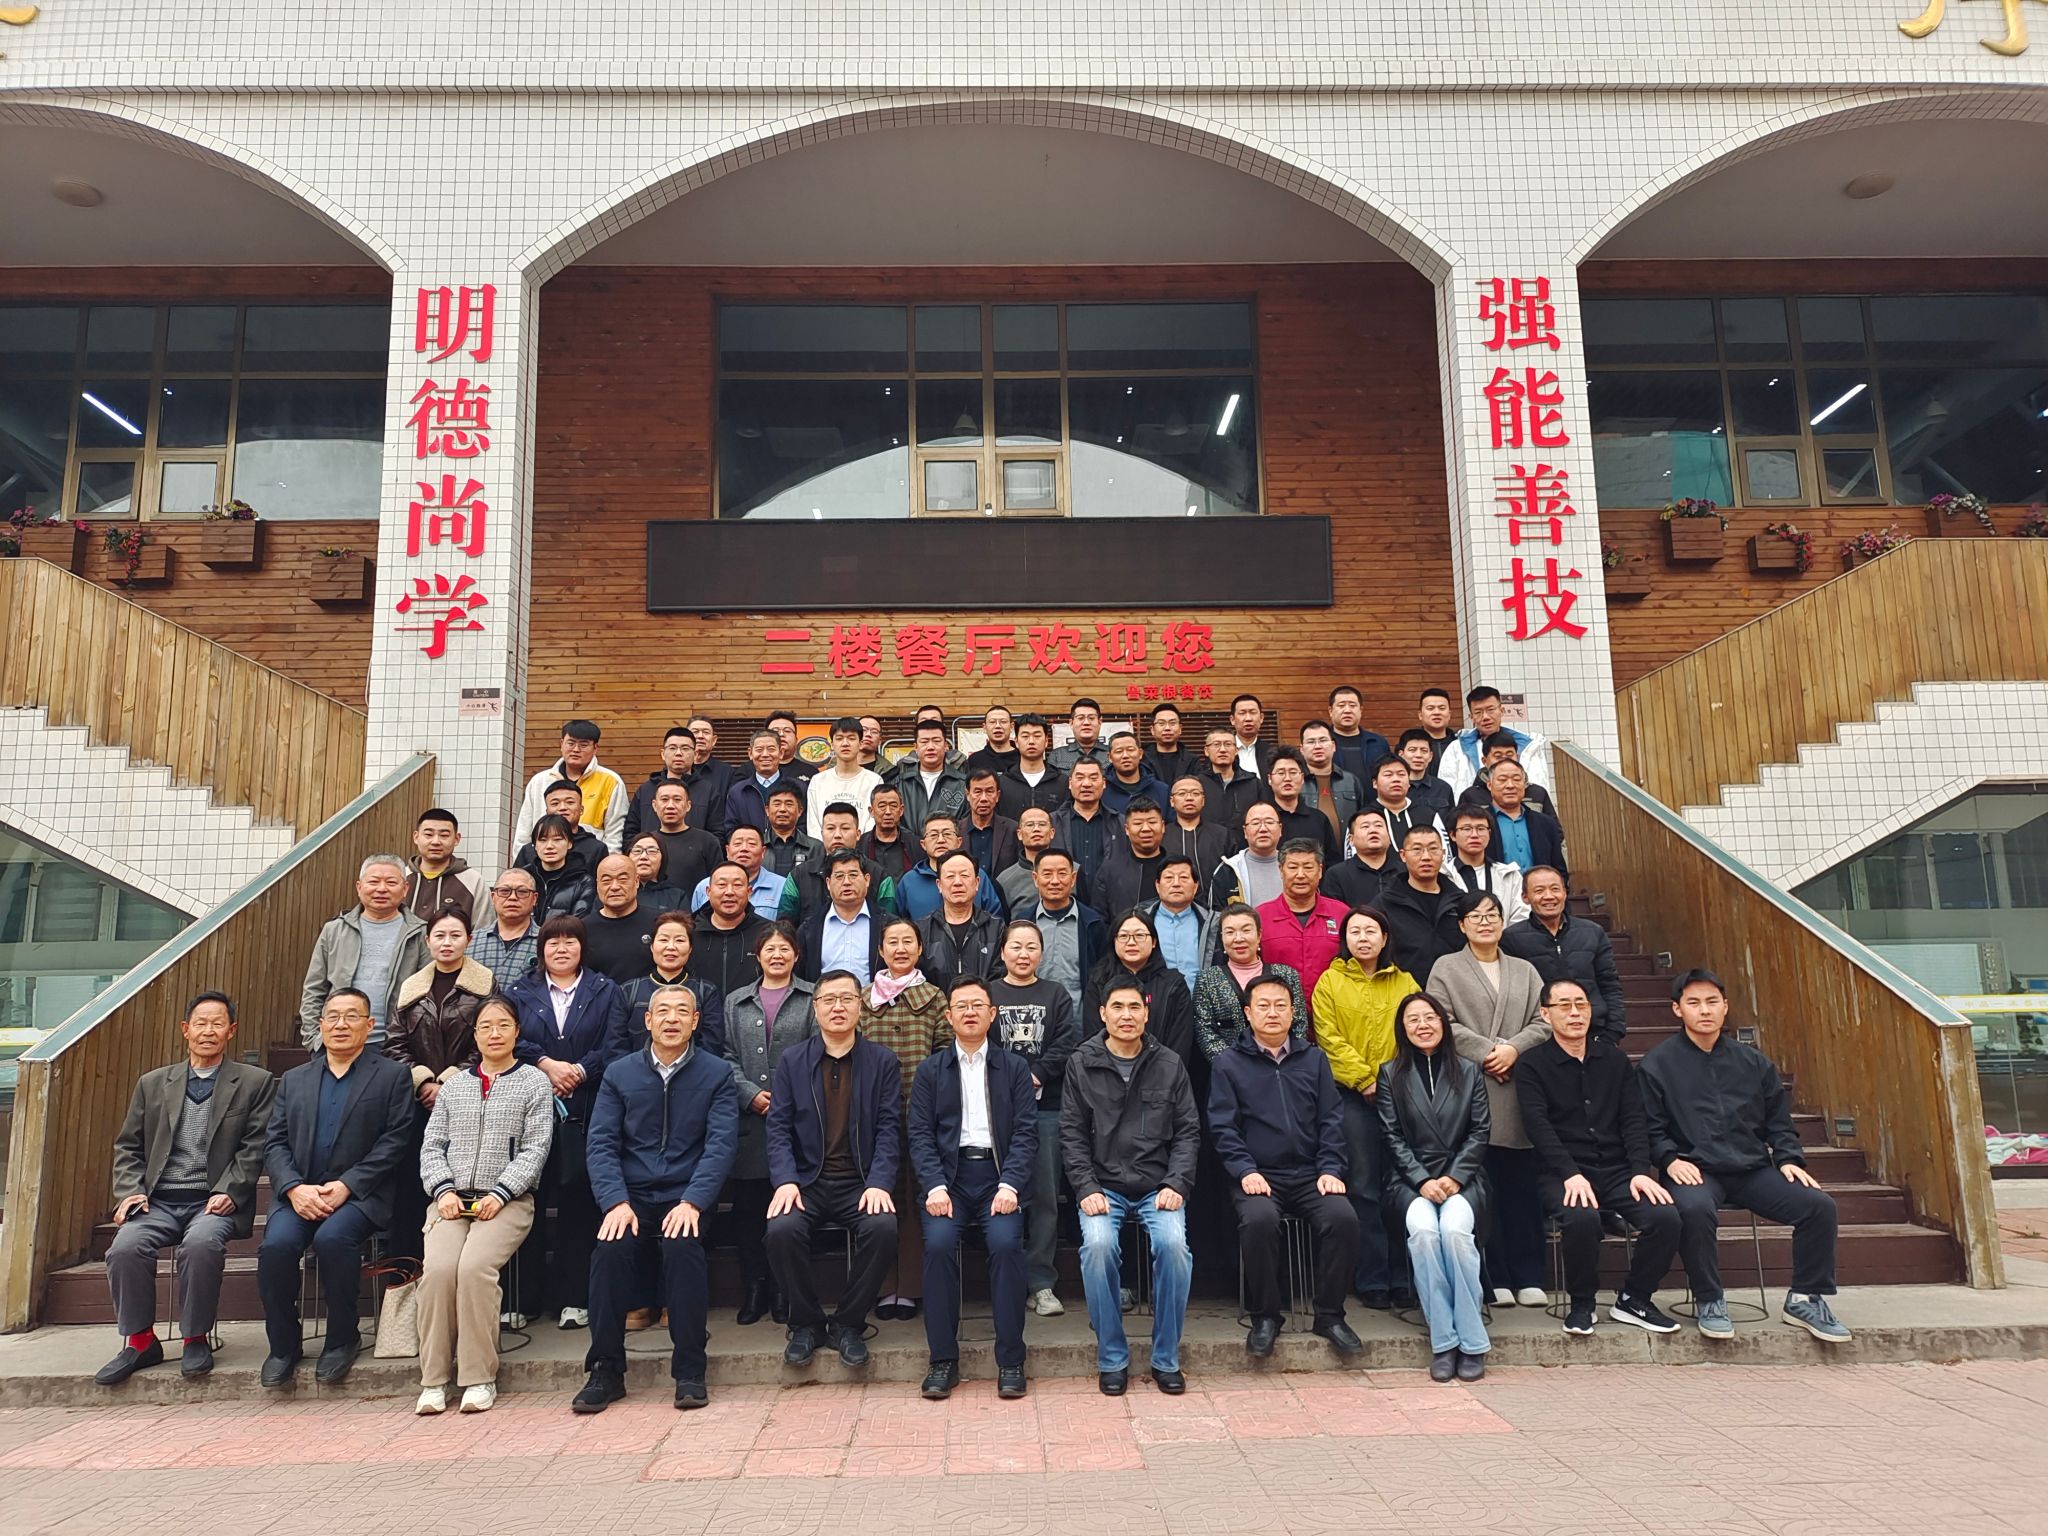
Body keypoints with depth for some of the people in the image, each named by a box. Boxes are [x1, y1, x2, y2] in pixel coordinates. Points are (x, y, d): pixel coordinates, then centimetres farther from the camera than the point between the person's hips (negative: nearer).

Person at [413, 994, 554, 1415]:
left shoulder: (533, 1081, 9)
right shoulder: (454, 1084, 21)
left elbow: (535, 1148, 1)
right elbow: (432, 1145, 15)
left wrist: (499, 1194, -11)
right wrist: (443, 1190, -3)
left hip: (507, 1201, -3)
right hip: (450, 1199, 3)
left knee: (475, 1266, -28)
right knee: (438, 1267, -25)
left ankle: (480, 1378, -19)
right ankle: (434, 1379, -15)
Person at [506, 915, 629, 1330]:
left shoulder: (606, 991, 11)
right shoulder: (520, 993, 16)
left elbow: (613, 1046, -1)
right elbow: (510, 1040, 0)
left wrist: (578, 1071, -13)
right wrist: (547, 1065, -13)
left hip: (585, 1112, -1)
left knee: (579, 1201, -2)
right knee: (528, 1200, 0)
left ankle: (574, 1297, 4)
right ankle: (522, 1294, 9)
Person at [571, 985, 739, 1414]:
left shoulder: (717, 1073, 5)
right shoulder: (619, 1073, 10)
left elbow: (721, 1144, -4)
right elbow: (601, 1144, 2)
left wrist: (692, 1203, -18)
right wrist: (616, 1202, -14)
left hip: (686, 1199, -1)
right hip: (632, 1198, 2)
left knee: (683, 1247, -31)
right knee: (609, 1249, -28)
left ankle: (690, 1371, -16)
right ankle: (606, 1370, -12)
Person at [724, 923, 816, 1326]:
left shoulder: (812, 998, 6)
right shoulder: (736, 1003, 15)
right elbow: (728, 1057, 8)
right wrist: (752, 1095, -7)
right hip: (749, 1122, 2)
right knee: (747, 1208, 4)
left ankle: (784, 1292, 10)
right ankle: (753, 1290, 15)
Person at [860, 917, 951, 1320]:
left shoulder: (934, 998, 5)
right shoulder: (863, 999, 9)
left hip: (921, 1111, -1)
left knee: (916, 1196, 0)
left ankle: (910, 1288, 9)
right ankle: (885, 1287, 13)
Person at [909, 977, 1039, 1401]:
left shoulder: (1015, 1067, 12)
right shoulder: (930, 1070, 14)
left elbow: (1026, 1132, 3)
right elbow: (920, 1134, 5)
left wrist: (1009, 1185, -12)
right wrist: (935, 1186, -12)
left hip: (998, 1173, 0)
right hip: (948, 1175, 1)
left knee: (1005, 1242, -27)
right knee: (939, 1242, -26)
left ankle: (1010, 1361, -15)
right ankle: (943, 1360, -12)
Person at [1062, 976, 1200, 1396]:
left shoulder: (1170, 1064, 9)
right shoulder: (1081, 1064, 6)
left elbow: (1188, 1132, 8)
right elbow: (1072, 1134, 4)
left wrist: (1176, 1184, -6)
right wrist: (1086, 1189, -8)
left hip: (1158, 1185, 1)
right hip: (1103, 1185, 0)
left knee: (1174, 1244, -28)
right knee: (1098, 1244, -30)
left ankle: (1166, 1360, -8)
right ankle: (1112, 1360, -11)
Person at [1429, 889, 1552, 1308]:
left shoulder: (1524, 971, 19)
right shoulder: (1446, 968, 9)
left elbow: (1543, 1022, 8)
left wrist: (1513, 1048, -9)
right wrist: (1487, 1052, -10)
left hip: (1520, 1090, 3)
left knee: (1523, 1186, 2)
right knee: (1482, 1187, -1)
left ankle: (1528, 1277, 9)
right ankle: (1493, 1278, 5)